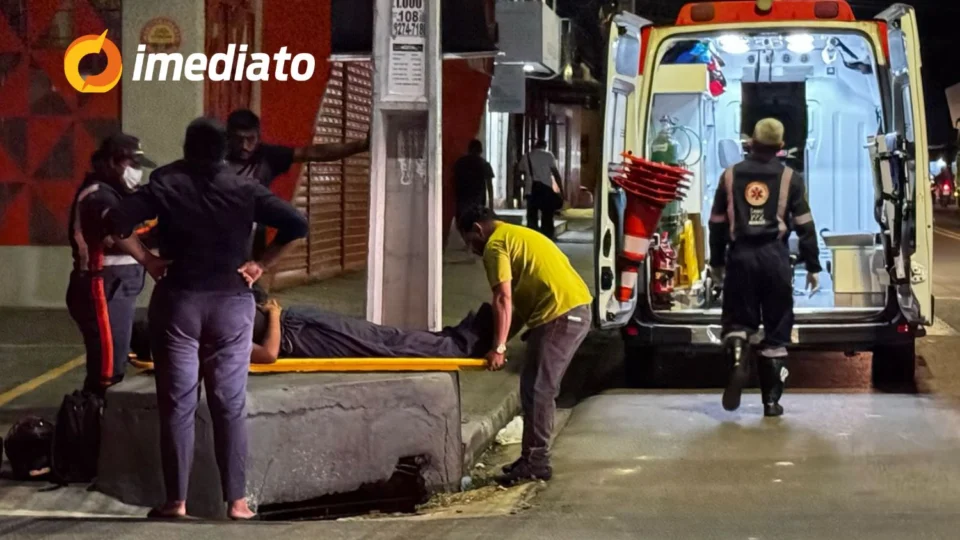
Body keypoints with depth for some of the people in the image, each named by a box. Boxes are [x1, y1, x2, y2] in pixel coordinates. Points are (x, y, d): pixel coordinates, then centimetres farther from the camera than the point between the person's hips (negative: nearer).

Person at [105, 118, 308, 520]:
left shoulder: (166, 185, -2)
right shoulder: (245, 190, 0)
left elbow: (116, 221, -13)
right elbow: (297, 224, -6)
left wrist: (146, 260, -2)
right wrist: (260, 265, 0)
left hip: (178, 302, -1)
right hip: (232, 303, 1)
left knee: (177, 405, 4)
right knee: (230, 406, 5)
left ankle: (176, 501, 4)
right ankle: (236, 501, 4)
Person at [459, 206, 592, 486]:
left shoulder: (495, 244, -3)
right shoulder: (519, 235, 27)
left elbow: (504, 299, -13)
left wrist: (498, 348, -14)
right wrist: (505, 338, 26)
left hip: (559, 314, -10)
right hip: (578, 308, 10)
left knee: (536, 389, -5)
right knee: (541, 388, 14)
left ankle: (535, 462, -4)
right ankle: (534, 457, 19)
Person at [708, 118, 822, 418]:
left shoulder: (731, 176, 9)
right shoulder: (789, 178, 4)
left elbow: (717, 223, 11)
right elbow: (804, 225, 2)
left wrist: (717, 262, 21)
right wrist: (813, 266, 8)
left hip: (741, 255, 1)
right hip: (775, 257, -1)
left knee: (739, 319, 12)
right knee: (776, 328, 6)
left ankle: (739, 359, -22)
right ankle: (771, 399, 8)